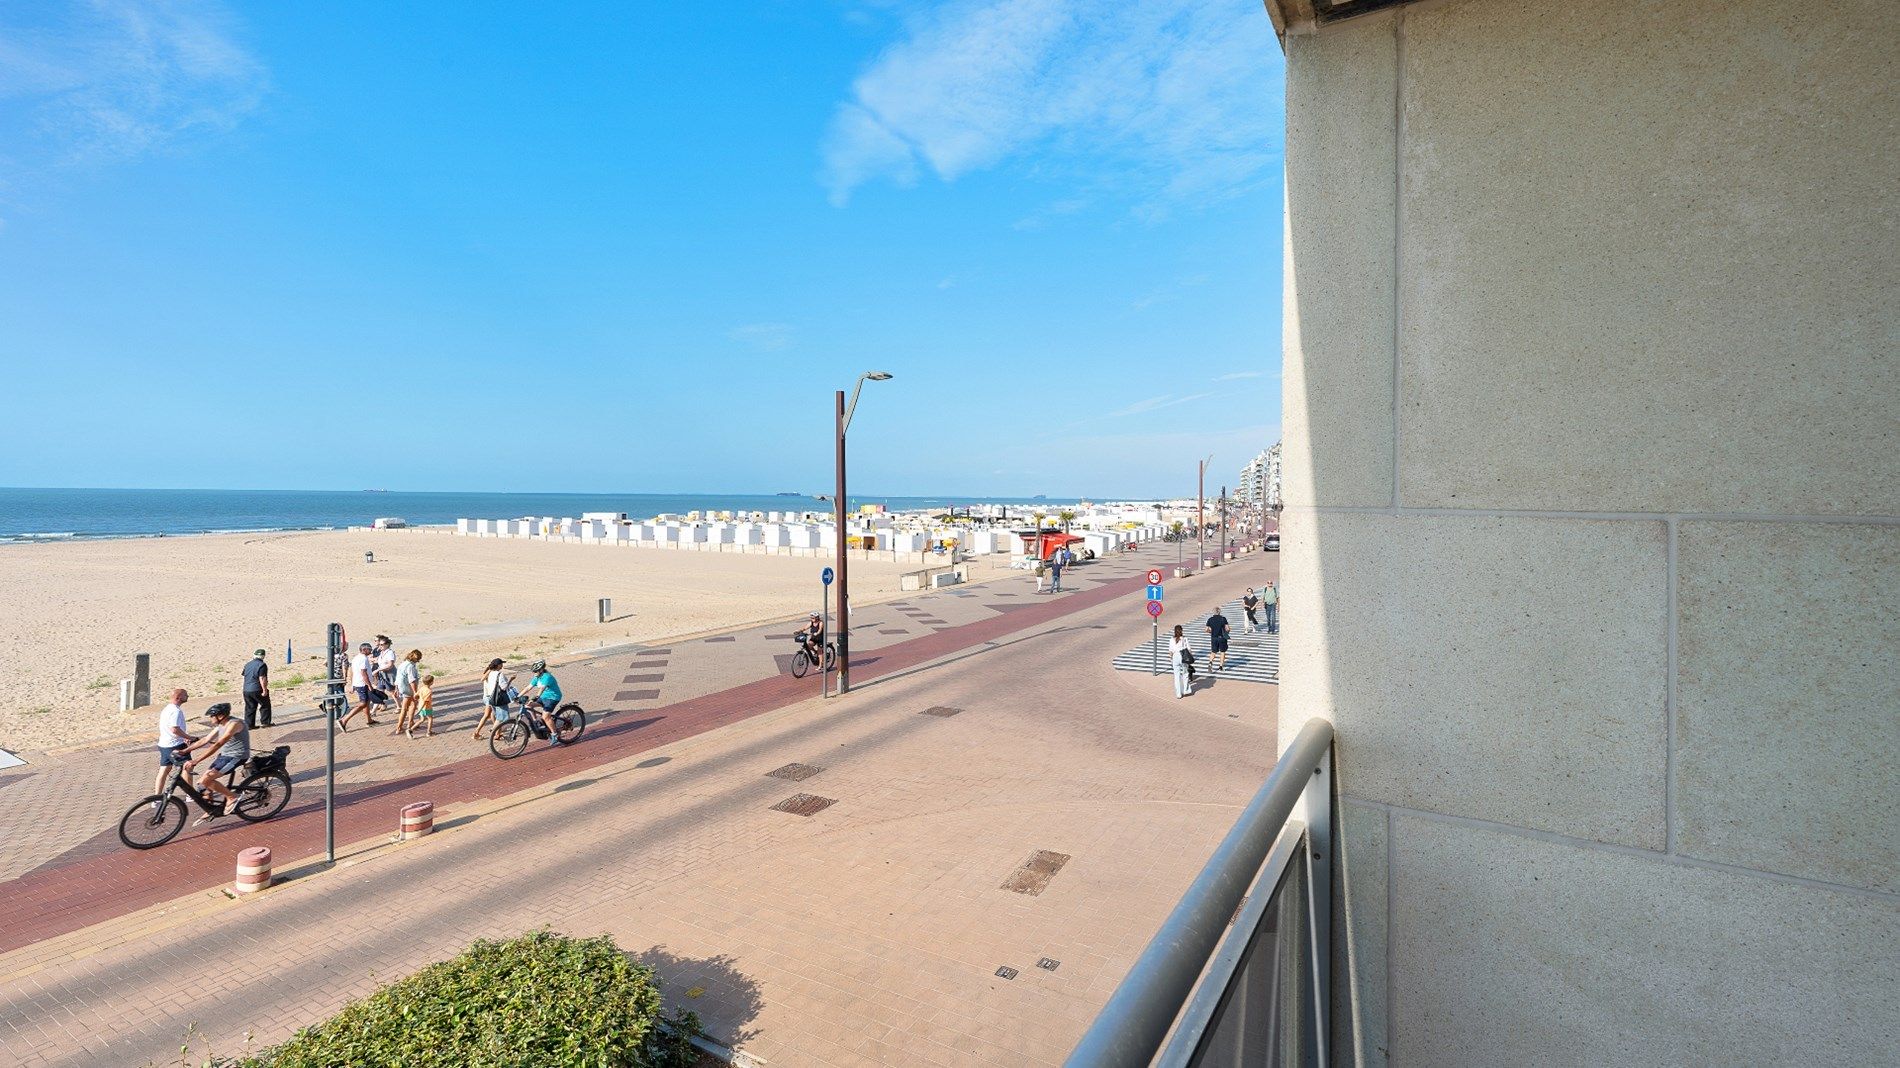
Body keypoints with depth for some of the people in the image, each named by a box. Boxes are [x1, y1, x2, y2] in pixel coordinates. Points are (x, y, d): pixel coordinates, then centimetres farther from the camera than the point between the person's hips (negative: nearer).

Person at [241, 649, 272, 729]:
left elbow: (244, 676, 20)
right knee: (265, 705, 8)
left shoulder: (247, 665, 10)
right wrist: (265, 690, -16)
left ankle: (249, 724, 12)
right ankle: (265, 722, 9)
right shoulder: (262, 665, -13)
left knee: (249, 708, 12)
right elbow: (262, 678, -19)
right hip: (257, 690, -6)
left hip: (246, 690, 6)